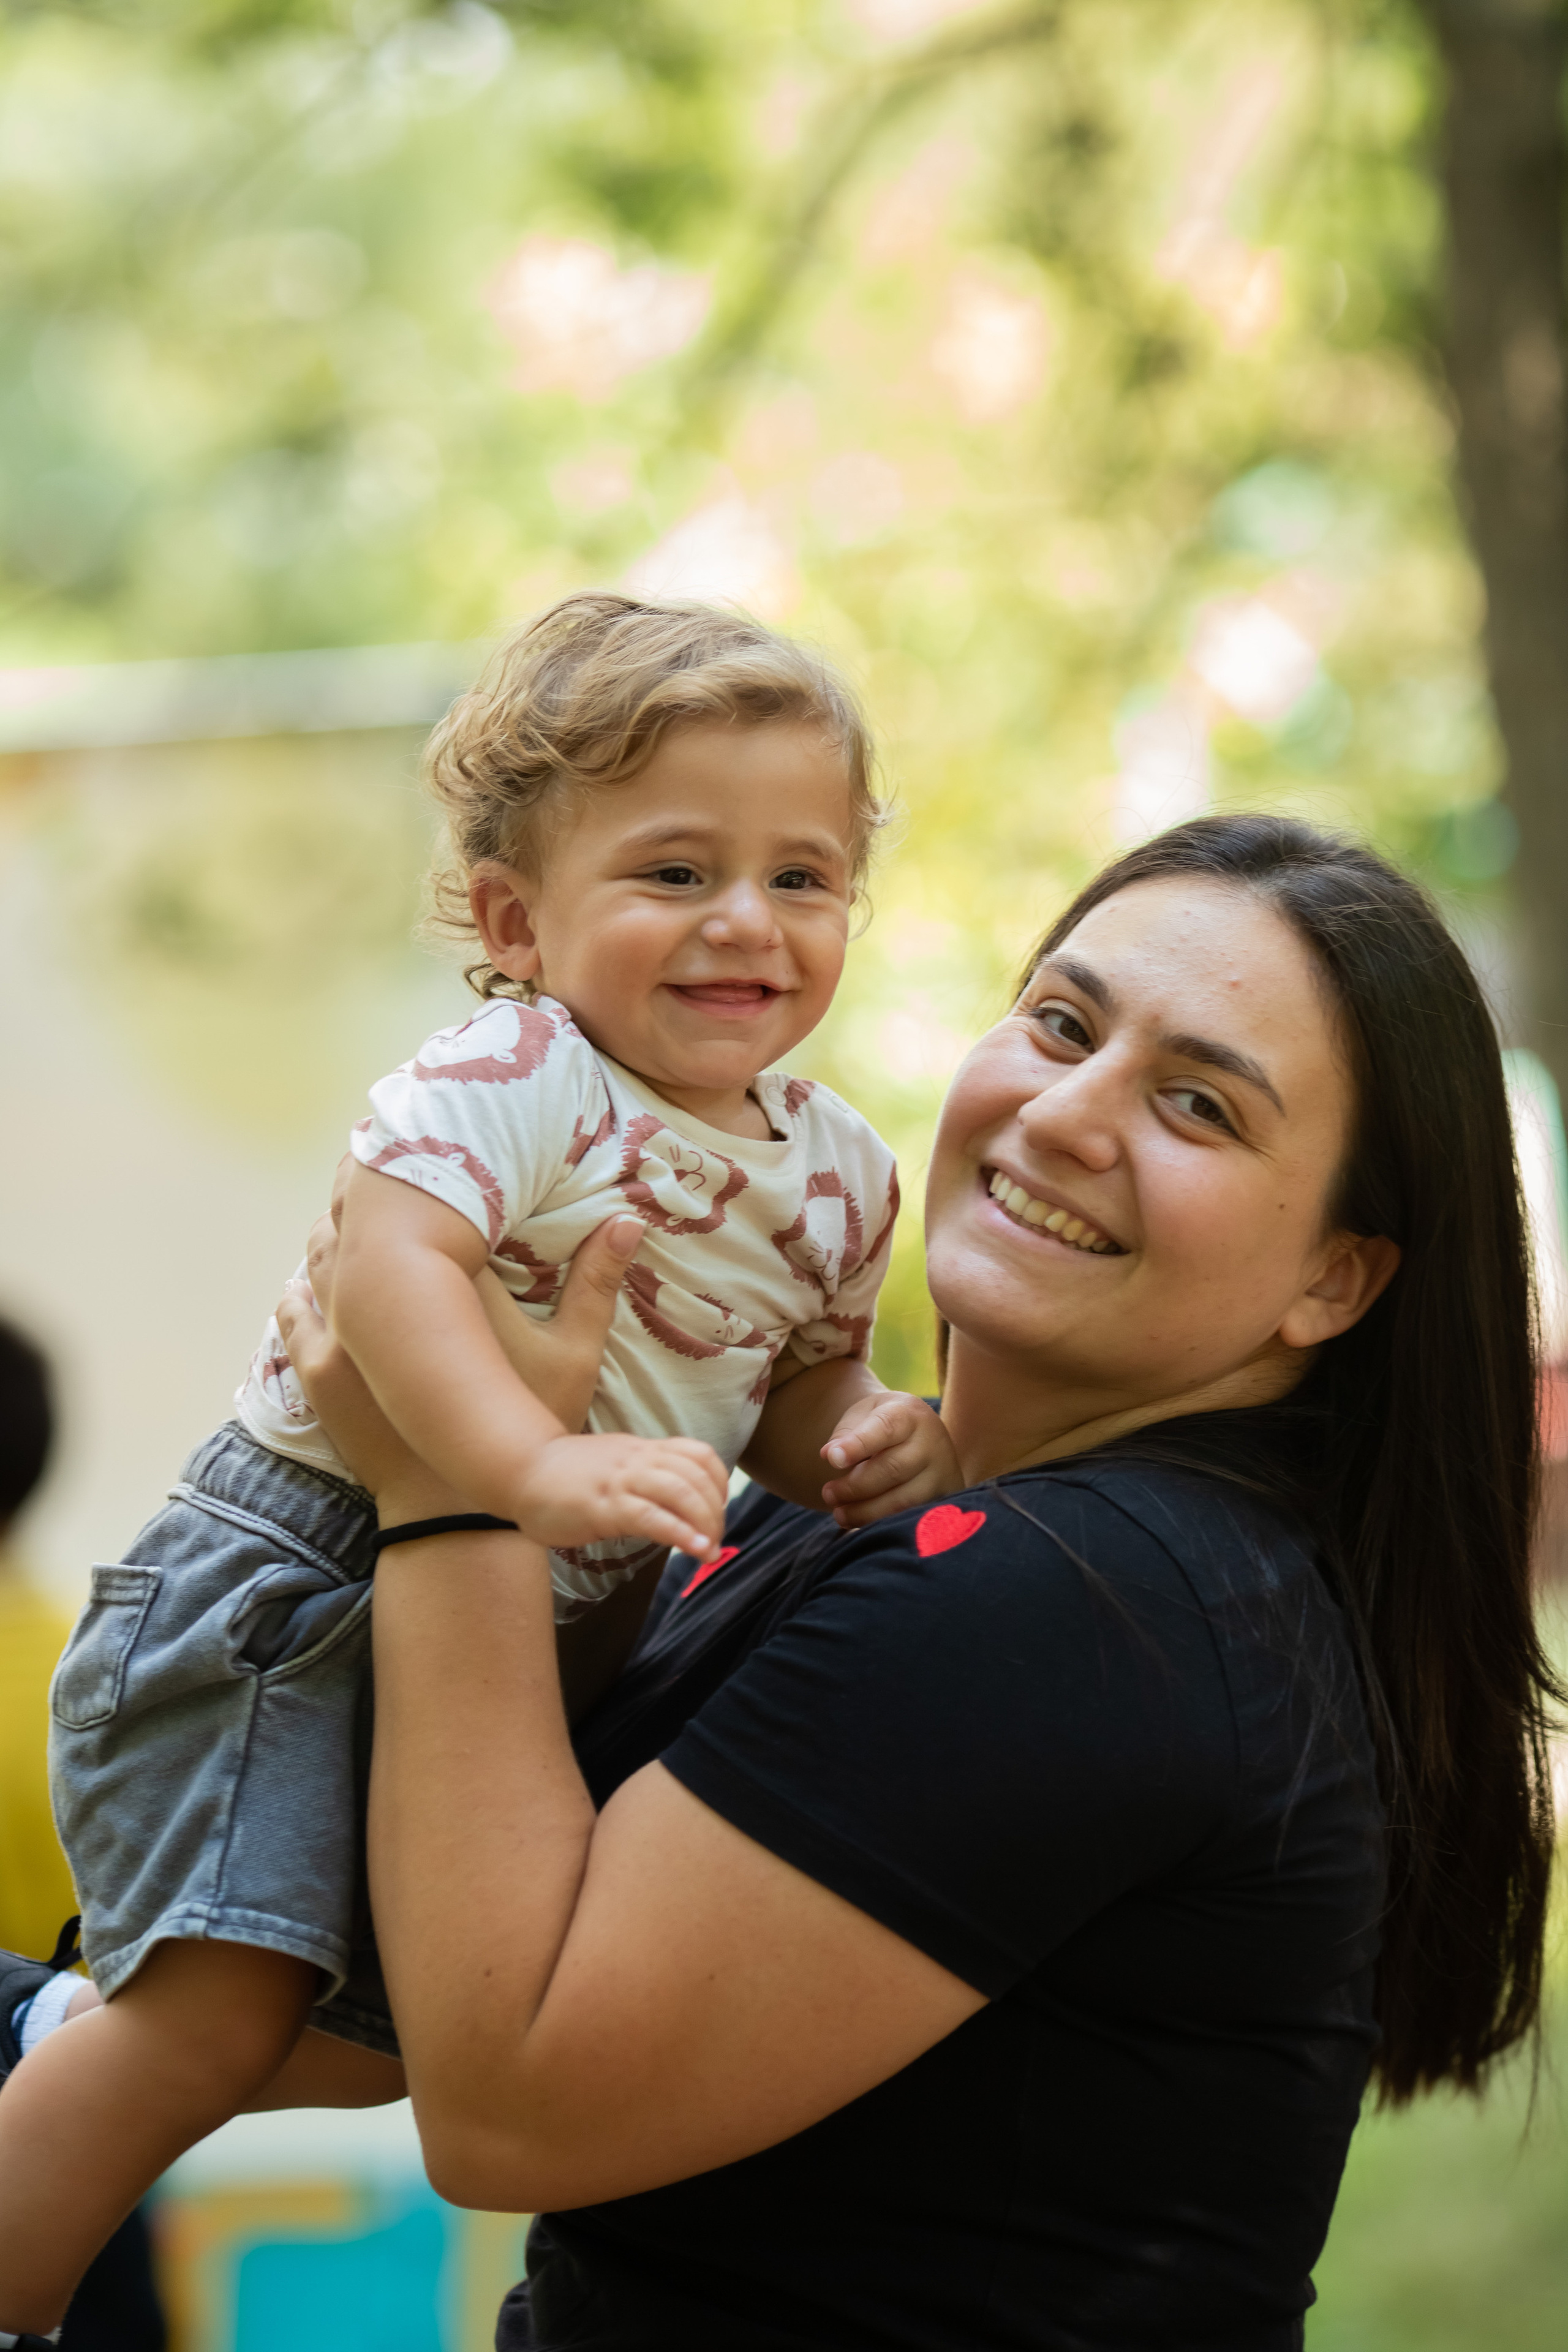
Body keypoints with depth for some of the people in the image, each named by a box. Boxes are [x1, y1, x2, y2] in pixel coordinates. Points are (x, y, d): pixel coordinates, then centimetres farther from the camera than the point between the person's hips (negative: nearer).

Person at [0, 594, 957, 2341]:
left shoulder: (835, 1170, 4)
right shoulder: (515, 1076, -19)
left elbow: (796, 1394, 16)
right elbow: (386, 1261, -35)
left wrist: (871, 1444, -8)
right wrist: (538, 1470, -47)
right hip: (304, 1578, -8)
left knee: (429, 2026, 20)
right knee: (225, 2013, -18)